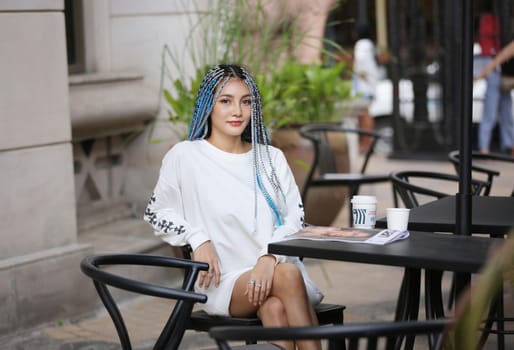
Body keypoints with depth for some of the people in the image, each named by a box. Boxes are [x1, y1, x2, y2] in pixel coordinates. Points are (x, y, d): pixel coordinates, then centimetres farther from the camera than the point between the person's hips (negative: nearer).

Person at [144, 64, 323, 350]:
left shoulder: (272, 157, 14)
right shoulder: (186, 156, 4)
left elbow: (296, 219, 5)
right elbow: (157, 213, 12)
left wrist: (269, 257, -15)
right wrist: (198, 238, -5)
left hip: (276, 268, 2)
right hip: (224, 279, -2)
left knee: (276, 308, -34)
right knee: (288, 275, -33)